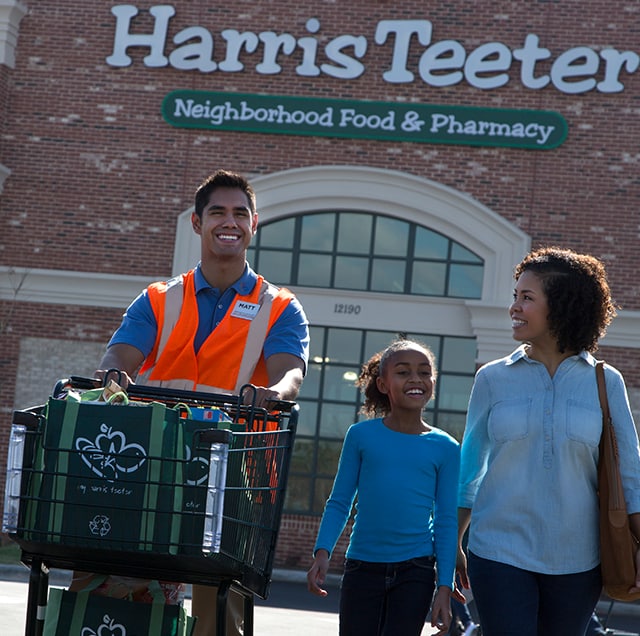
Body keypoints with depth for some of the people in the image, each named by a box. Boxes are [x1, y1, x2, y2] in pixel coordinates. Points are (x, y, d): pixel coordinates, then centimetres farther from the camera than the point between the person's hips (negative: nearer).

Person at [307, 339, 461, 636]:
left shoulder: (445, 448, 2)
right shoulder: (361, 435, 2)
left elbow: (446, 521, 4)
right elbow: (339, 502, 5)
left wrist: (444, 588, -1)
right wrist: (322, 552, -9)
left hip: (415, 570, -1)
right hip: (362, 567, 1)